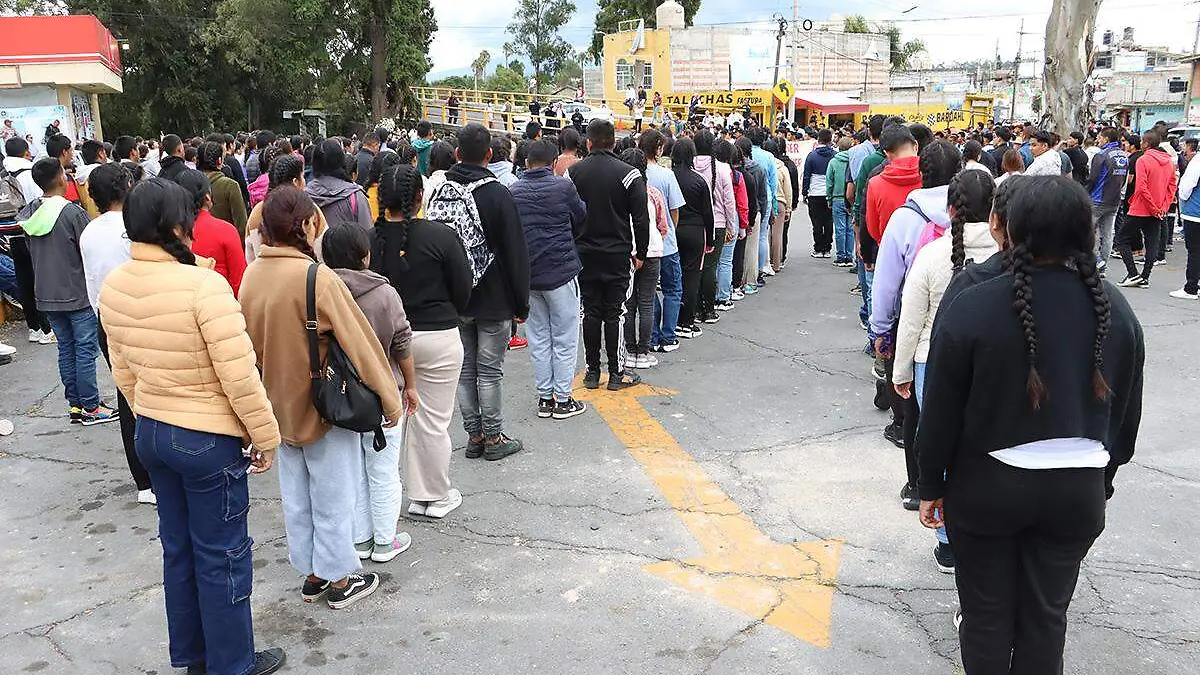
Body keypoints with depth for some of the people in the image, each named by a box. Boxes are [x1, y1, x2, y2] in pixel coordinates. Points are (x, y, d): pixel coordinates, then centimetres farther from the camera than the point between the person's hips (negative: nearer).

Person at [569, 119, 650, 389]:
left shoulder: (574, 172, -1)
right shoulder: (629, 174, -9)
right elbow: (641, 218, -9)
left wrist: (570, 249, 13)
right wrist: (640, 253, 1)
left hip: (584, 254, 2)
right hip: (618, 255, -2)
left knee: (590, 312, 9)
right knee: (615, 313, 3)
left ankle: (592, 371, 14)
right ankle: (617, 373, 8)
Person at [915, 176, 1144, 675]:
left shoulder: (969, 310, -18)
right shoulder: (1116, 311, -5)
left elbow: (942, 416, -12)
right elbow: (1126, 415, 6)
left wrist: (931, 488, 1)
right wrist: (1101, 479, 20)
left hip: (986, 486, -3)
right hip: (1077, 491, 3)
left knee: (987, 614, 15)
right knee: (1047, 615, 18)